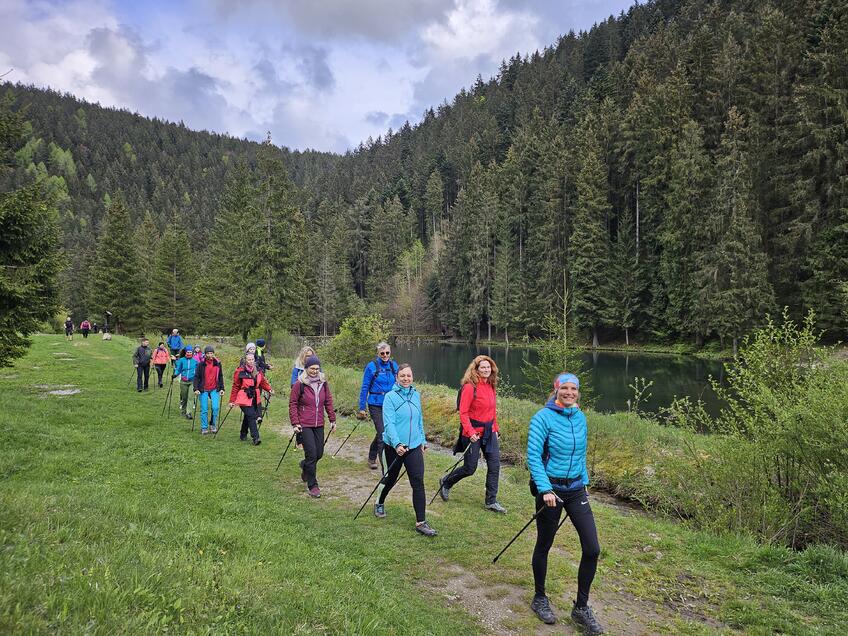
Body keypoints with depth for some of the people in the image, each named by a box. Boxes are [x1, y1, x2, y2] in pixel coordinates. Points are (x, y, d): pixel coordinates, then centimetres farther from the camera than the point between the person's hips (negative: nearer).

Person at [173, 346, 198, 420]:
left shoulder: (195, 361, 2)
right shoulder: (181, 360, 0)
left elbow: (197, 371, 12)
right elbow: (178, 369, 5)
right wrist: (175, 374, -11)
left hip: (192, 381, -1)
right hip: (183, 382, 1)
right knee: (183, 397, 10)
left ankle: (188, 413, -14)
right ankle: (182, 411, 31)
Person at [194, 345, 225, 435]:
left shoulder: (218, 363, 3)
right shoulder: (201, 364, -4)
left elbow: (220, 377, 12)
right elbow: (196, 377, -1)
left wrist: (221, 388, 8)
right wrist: (196, 389, -10)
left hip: (214, 389, 1)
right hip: (203, 390, -1)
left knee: (215, 407, -11)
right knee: (204, 409, 2)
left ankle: (213, 425, 10)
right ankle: (204, 428, 14)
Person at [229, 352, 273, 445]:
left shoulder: (258, 370, 5)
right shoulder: (240, 371, -11)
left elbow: (263, 382, 13)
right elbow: (235, 387, -6)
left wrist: (269, 389, -5)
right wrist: (232, 401, -5)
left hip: (255, 398, 6)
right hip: (244, 398, -6)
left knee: (248, 417, 17)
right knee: (251, 416, -14)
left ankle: (243, 435, 36)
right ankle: (255, 438, -13)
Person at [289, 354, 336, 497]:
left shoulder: (323, 383, 5)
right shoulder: (299, 384, -8)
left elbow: (328, 402, 12)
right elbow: (292, 404, -4)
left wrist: (332, 420, 10)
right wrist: (295, 423, -10)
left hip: (319, 425, 5)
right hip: (304, 425, -5)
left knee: (319, 453, 11)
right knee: (311, 454, -9)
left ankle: (305, 466, 44)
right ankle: (312, 486, 5)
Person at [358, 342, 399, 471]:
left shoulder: (394, 366, 4)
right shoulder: (371, 366, -8)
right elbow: (364, 388, -4)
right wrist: (362, 408, -4)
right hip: (376, 405, -4)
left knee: (381, 433, 14)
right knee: (382, 434, -9)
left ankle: (371, 458, 35)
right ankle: (385, 467, -3)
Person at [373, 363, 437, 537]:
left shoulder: (416, 395, 5)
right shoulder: (390, 397, -11)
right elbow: (389, 423, -18)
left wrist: (423, 441, 17)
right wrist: (397, 444, -28)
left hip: (414, 446, 3)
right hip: (394, 446, -3)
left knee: (418, 483, -6)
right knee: (391, 478, 16)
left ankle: (421, 522, -2)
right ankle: (380, 503, 45)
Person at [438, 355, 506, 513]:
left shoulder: (491, 386, 6)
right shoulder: (470, 387, -16)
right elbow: (463, 412, -16)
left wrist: (495, 428, 14)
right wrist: (470, 432, -22)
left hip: (489, 431, 7)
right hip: (474, 433, -7)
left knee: (495, 465, 4)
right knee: (470, 468, 4)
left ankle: (491, 502, 17)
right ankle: (446, 482, 31)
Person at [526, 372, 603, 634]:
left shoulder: (580, 417, 5)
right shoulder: (543, 417, -14)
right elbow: (533, 456, -16)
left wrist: (584, 482, 15)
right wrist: (545, 489, -23)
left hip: (576, 489, 5)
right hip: (551, 489, -5)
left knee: (592, 549, 0)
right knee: (544, 545, 10)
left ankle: (581, 608, 17)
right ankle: (539, 599, 32)